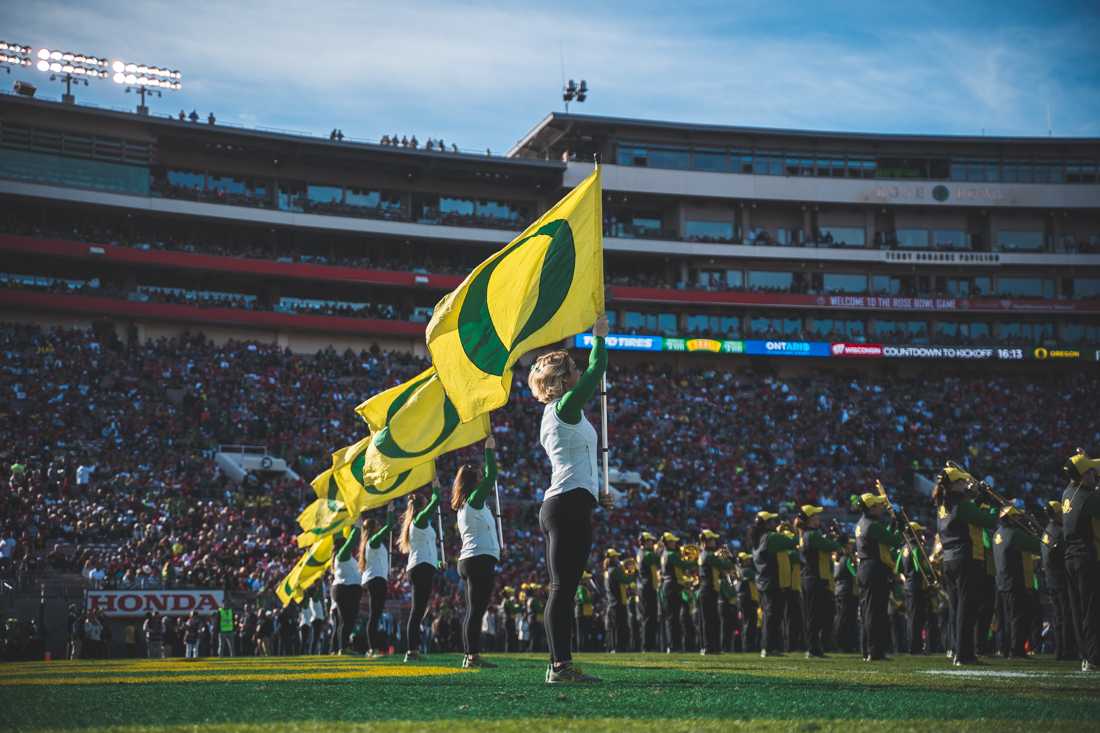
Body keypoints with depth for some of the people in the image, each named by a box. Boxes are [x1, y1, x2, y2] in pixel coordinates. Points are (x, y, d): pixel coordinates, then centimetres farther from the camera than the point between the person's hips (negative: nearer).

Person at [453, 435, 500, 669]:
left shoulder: (464, 506, 17)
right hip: (481, 559, -10)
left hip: (468, 560, 10)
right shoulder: (475, 500, -7)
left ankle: (469, 656, 10)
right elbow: (491, 477, -10)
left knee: (473, 610, 10)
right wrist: (489, 450, -5)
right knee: (477, 609, -12)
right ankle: (473, 656, -16)